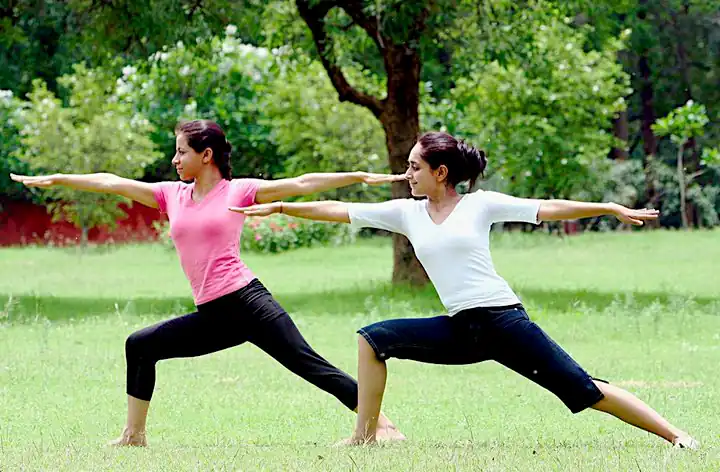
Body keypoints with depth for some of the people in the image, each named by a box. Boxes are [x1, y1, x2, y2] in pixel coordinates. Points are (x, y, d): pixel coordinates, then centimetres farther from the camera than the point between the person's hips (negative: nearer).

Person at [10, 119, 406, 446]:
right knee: (140, 346, 10)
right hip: (211, 316, 6)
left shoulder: (238, 191, -1)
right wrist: (54, 180, 15)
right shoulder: (172, 195, 13)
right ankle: (133, 436, 18)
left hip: (247, 301, -6)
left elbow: (301, 184, -5)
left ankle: (380, 423, -16)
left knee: (310, 365, -14)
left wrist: (360, 177, -11)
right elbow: (111, 183, 14)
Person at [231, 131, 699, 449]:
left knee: (581, 390, -10)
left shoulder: (481, 204, -2)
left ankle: (676, 435, -6)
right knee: (372, 338, -3)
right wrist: (279, 207, 10)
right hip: (459, 330, 5)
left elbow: (547, 209, -4)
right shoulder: (406, 212, 9)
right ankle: (366, 436, 2)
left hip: (504, 319, -5)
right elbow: (339, 211, 11)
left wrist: (614, 209, -10)